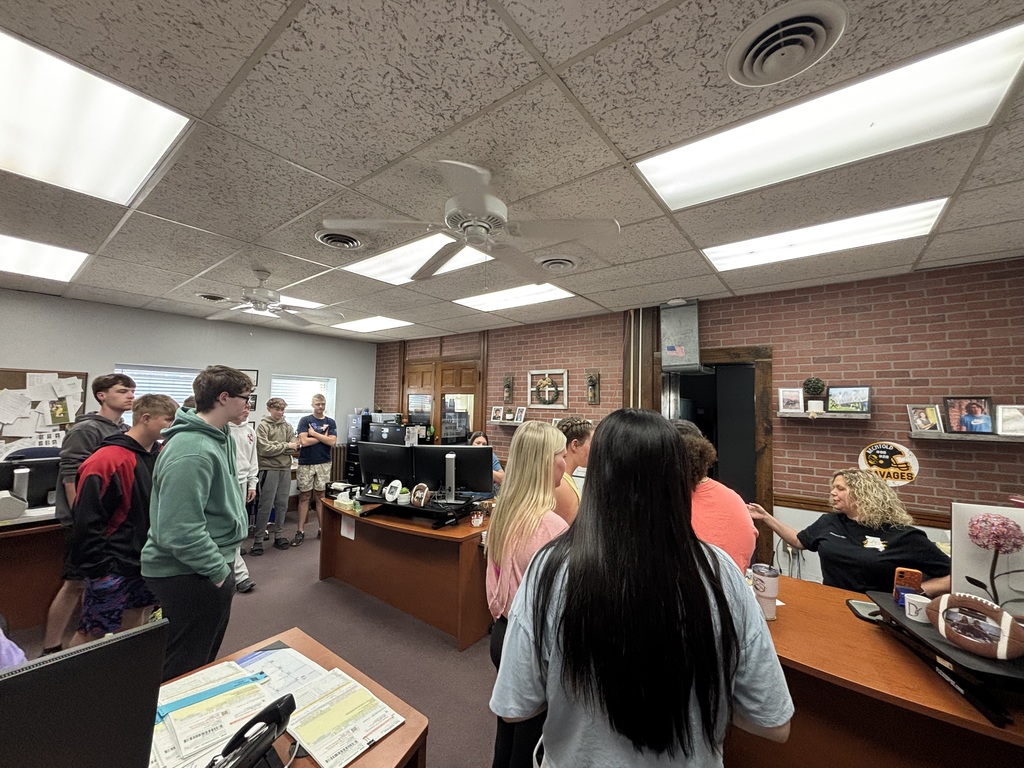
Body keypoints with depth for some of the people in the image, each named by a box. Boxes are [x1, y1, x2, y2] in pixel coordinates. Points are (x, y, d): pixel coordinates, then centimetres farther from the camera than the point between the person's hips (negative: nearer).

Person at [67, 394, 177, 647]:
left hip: (147, 563, 7)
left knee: (133, 625, 20)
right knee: (92, 633, 7)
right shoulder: (108, 460, -20)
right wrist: (99, 568, -16)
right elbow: (87, 521, -19)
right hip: (113, 568, -7)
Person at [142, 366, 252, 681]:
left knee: (207, 656, 27)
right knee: (184, 668, 10)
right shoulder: (192, 451, -28)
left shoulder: (221, 436, 4)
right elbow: (179, 531, -29)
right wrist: (220, 571, -19)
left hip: (213, 564, 10)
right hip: (188, 575, -10)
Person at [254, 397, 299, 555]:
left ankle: (279, 535, 24)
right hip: (269, 469, -4)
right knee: (266, 505, 0)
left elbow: (294, 447, 0)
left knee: (282, 504, 11)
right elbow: (264, 449, -14)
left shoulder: (287, 426, 9)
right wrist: (285, 446, -9)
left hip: (286, 469, 5)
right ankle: (258, 540, 12)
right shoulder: (263, 426, -4)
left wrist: (274, 447, -10)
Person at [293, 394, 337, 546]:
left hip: (324, 464, 2)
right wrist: (323, 436, -6)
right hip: (306, 464, -1)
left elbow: (332, 442, -7)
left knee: (320, 496, 9)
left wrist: (314, 433, -8)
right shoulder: (305, 420, -1)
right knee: (304, 497, 5)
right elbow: (304, 441, -13)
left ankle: (322, 529, 17)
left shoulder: (331, 422, 5)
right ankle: (300, 531, 13)